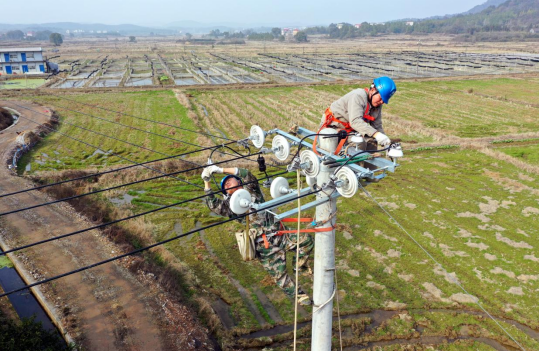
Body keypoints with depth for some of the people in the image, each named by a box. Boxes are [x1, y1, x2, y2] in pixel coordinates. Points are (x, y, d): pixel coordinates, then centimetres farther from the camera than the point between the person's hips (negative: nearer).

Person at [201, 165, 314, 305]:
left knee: (306, 240, -17)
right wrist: (206, 182, -13)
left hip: (280, 235, 1)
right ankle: (299, 296, 18)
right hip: (266, 247, -1)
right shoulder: (230, 204, 8)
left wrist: (221, 170, -11)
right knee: (279, 275, -1)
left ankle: (299, 265, 6)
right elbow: (213, 205, -8)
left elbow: (247, 174, -8)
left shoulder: (251, 190, 9)